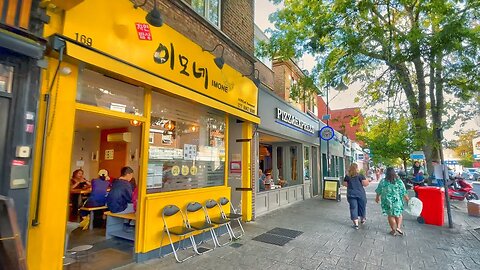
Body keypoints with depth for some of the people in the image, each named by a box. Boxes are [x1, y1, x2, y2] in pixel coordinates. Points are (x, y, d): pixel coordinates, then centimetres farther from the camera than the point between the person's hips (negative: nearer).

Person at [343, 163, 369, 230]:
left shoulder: (347, 176, -2)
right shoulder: (360, 176, -9)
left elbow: (345, 184, 4)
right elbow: (365, 184, -10)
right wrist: (368, 180, 9)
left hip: (351, 194, 1)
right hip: (360, 194, -1)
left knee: (353, 208, 5)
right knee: (362, 207, 19)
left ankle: (356, 224, 4)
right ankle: (363, 219, 39)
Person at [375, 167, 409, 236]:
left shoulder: (383, 181, -10)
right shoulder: (399, 181, -9)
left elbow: (379, 191, -2)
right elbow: (403, 192, -2)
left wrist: (377, 197, 15)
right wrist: (407, 198, 15)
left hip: (387, 201, 0)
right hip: (397, 201, 1)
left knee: (390, 216, 11)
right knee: (398, 214, 20)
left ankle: (394, 230, 18)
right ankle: (398, 227, 7)